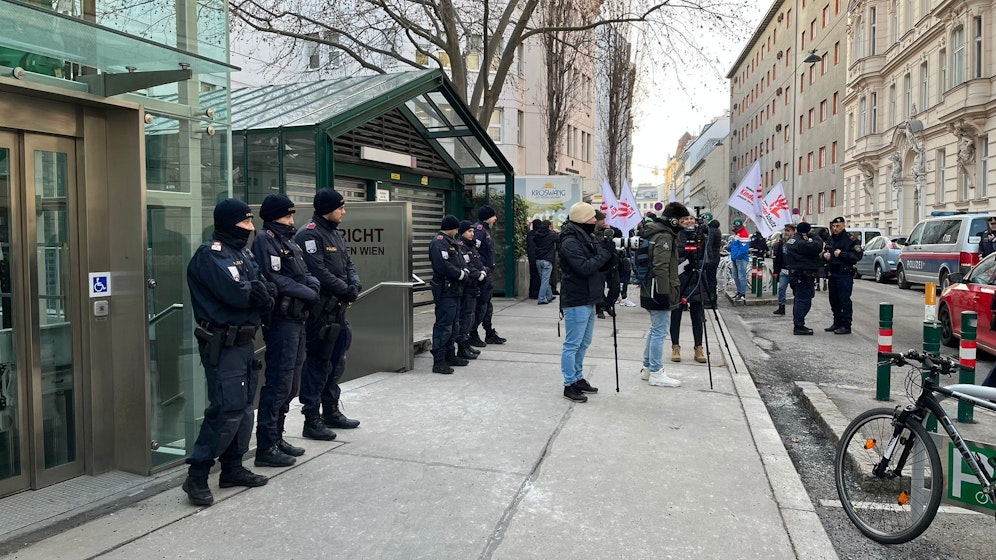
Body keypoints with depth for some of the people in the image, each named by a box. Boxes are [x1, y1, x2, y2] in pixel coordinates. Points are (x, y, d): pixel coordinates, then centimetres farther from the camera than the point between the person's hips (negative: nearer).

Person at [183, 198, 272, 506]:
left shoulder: (243, 253, 16)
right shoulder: (211, 254, -12)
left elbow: (262, 292, 9)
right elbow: (236, 293, -24)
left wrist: (261, 295, -13)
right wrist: (258, 293, -5)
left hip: (244, 341, 9)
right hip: (223, 345, -9)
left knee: (243, 407, 13)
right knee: (228, 408, -12)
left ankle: (233, 468, 25)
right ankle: (196, 476, -1)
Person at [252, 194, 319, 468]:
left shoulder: (289, 241, 19)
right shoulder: (265, 240, -10)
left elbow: (305, 273, 19)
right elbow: (274, 279, -20)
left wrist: (313, 284, -3)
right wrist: (308, 294, -12)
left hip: (296, 319, 10)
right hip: (280, 319, -10)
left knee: (291, 383, 15)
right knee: (279, 383, -7)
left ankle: (276, 437, 26)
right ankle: (266, 447, 1)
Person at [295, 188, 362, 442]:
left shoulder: (336, 233, 16)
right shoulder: (309, 235, -14)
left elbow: (348, 263, 17)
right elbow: (318, 272, -22)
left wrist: (355, 283, -4)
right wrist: (347, 290, -14)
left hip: (338, 308, 10)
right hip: (320, 310, -10)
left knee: (336, 361, 17)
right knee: (318, 363, -3)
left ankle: (331, 411, 31)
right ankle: (312, 420, 7)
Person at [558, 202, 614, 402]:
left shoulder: (587, 238, 13)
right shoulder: (570, 242, -17)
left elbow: (596, 263, 15)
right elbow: (585, 267, -25)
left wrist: (606, 248, -3)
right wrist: (606, 252, -18)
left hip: (588, 300, 10)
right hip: (576, 301, -10)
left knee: (583, 343, 17)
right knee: (572, 344, -2)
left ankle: (578, 378, 29)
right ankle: (569, 385, 6)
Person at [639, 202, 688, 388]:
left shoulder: (654, 233, 15)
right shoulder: (665, 236, -17)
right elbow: (661, 268, -23)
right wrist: (665, 294, -21)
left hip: (650, 291, 11)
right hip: (660, 291, -11)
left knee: (655, 330, 19)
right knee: (659, 331, -3)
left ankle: (647, 368, 27)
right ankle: (656, 373, 4)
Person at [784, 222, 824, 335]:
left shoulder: (792, 240, 13)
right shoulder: (800, 243, -19)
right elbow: (817, 247, -21)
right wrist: (815, 238, -4)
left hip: (795, 274, 11)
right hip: (803, 276, -11)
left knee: (799, 300, 18)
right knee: (803, 300, -8)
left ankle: (798, 325, 25)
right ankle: (798, 326, -8)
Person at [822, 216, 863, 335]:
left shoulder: (851, 239, -7)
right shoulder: (831, 239, 16)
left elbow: (857, 256, -16)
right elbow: (825, 252, 27)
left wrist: (841, 254, -20)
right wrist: (825, 255, 5)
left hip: (845, 274, -7)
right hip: (833, 274, 8)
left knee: (844, 300, -7)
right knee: (834, 300, 12)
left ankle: (846, 326, -2)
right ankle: (837, 324, 23)